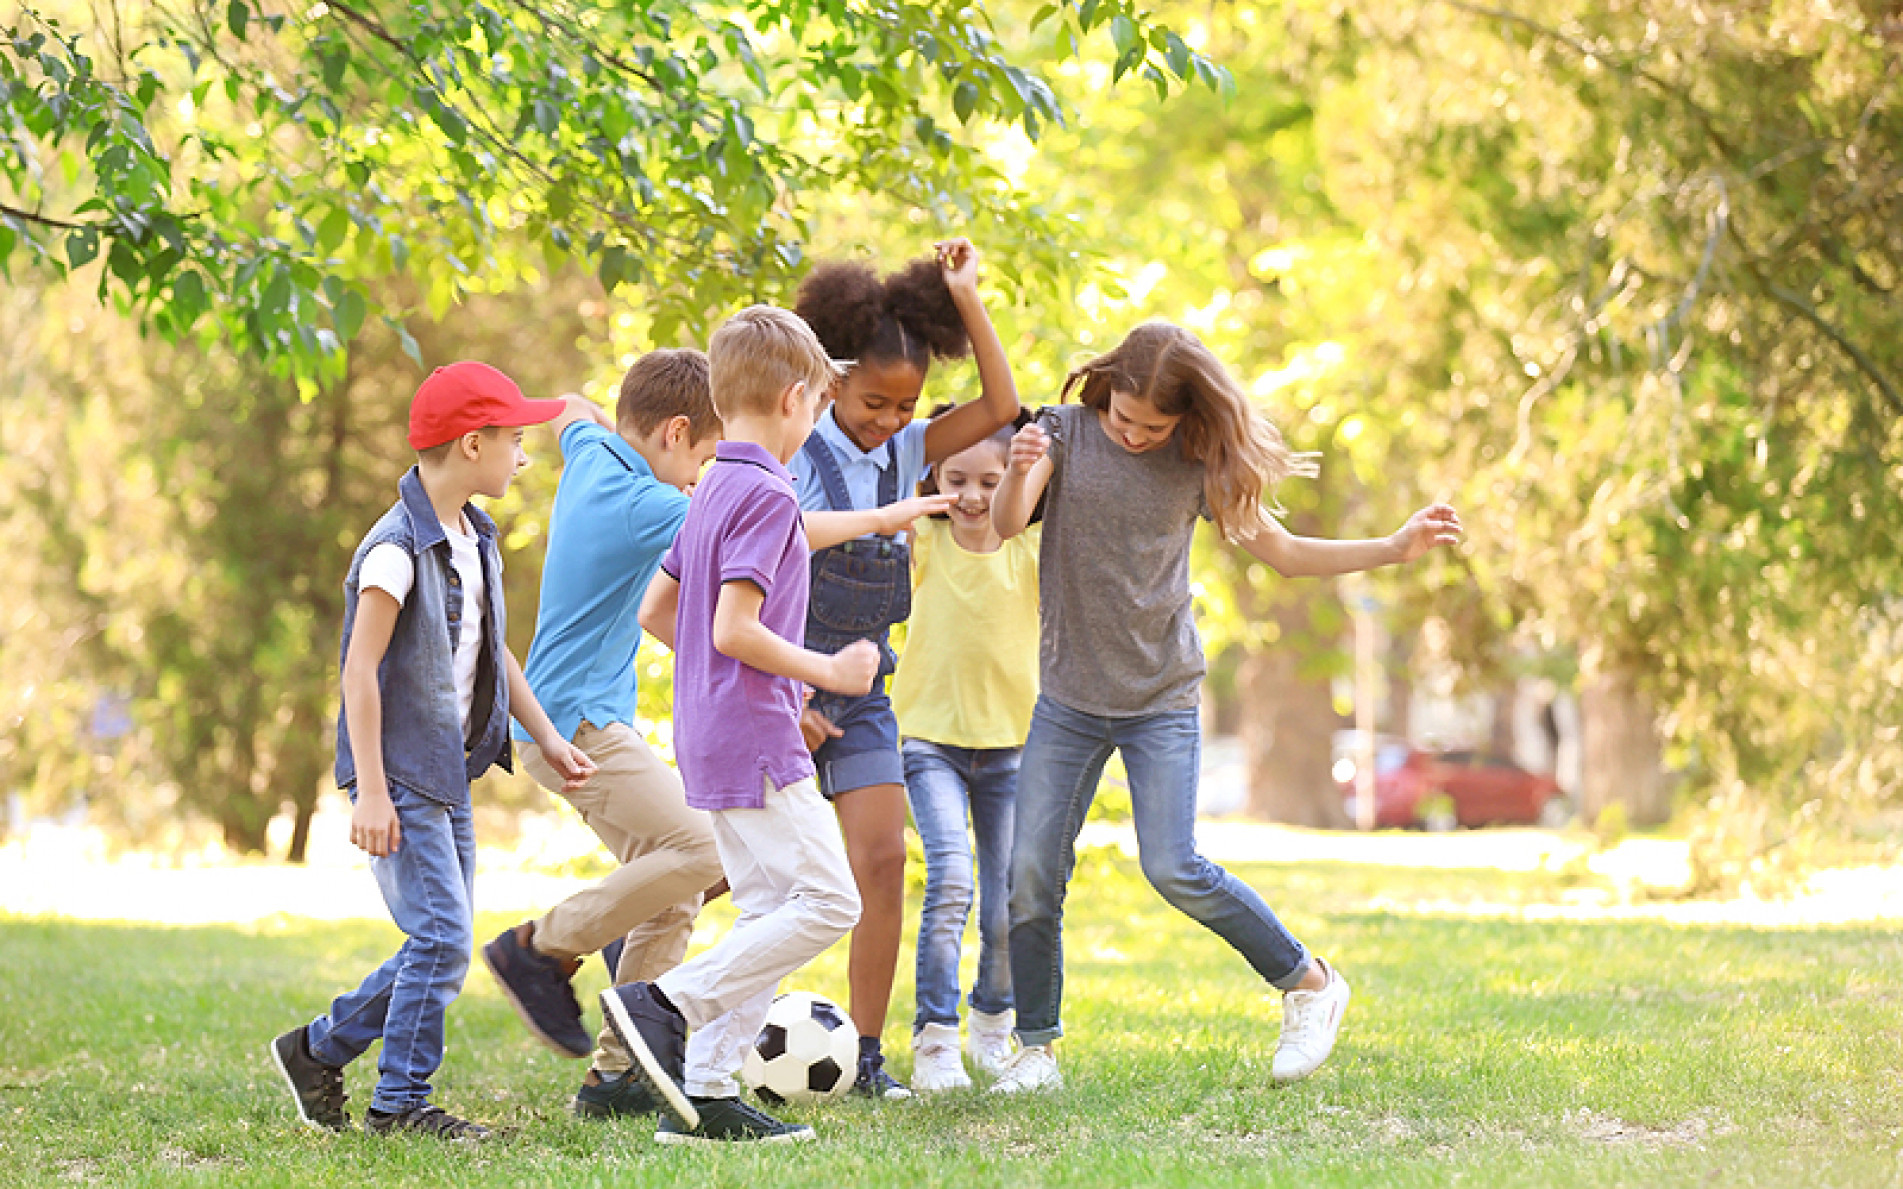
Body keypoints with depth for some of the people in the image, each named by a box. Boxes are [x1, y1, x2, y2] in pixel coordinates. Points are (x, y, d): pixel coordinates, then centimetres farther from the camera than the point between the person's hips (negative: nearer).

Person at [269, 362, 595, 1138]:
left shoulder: (477, 541, 11)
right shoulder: (396, 549, -18)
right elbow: (361, 670, -19)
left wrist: (547, 738, 16)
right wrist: (371, 791, -23)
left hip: (449, 776, 9)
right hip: (400, 776, -9)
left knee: (441, 946, 11)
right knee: (442, 940, -10)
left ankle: (318, 1050, 24)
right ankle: (400, 1102, 1)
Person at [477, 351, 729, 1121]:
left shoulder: (591, 456, 8)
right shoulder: (642, 507, -19)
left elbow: (573, 412, 33)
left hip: (590, 718, 10)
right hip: (578, 720, -10)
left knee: (673, 891, 5)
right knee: (696, 849, -21)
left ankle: (617, 1076, 5)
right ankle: (543, 949, -7)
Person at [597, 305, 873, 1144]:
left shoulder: (712, 491, 14)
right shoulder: (767, 495, -15)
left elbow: (655, 612, 20)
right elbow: (734, 630, -23)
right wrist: (826, 672, -11)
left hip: (711, 737, 10)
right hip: (754, 738, -10)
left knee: (771, 913, 11)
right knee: (826, 902, -8)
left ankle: (704, 1092, 7)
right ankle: (666, 1003, -12)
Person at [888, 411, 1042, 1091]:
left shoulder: (1033, 552, -6)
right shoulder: (923, 544, -5)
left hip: (1011, 742, 1)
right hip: (930, 736, -1)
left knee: (1007, 911, 5)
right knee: (949, 878, -21)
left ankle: (993, 1023, 33)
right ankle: (934, 1040, -15)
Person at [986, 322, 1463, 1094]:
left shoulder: (1197, 465, -1)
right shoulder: (1067, 433, -1)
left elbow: (1282, 552, 5)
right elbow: (1006, 525, -14)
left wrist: (1395, 549, -6)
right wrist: (1019, 475, -37)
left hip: (1162, 700, -2)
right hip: (1068, 699, 2)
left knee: (1173, 869, -14)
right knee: (1031, 871, -4)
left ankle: (1308, 984, 5)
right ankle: (1036, 1049, 11)